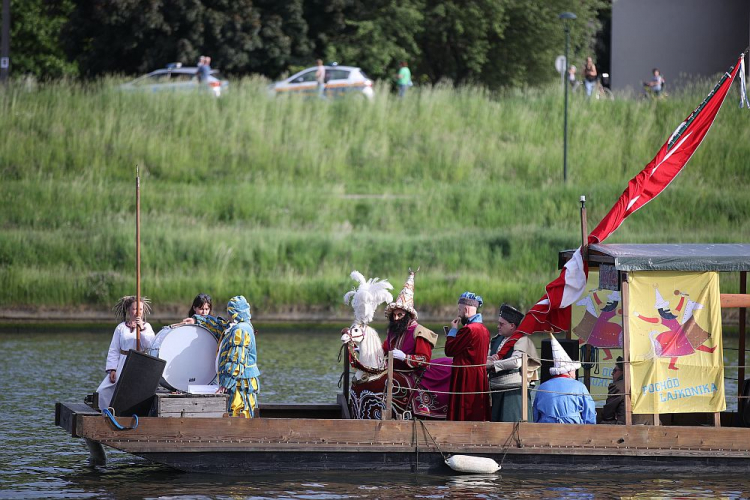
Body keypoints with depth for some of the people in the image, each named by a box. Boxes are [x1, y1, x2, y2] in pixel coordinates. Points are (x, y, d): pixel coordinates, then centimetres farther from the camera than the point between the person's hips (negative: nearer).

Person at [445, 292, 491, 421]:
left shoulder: (468, 329, -17)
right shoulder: (484, 330, 12)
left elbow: (449, 350, -12)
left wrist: (453, 330, 0)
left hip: (466, 380, -9)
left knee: (462, 416, -7)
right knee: (478, 415, 9)